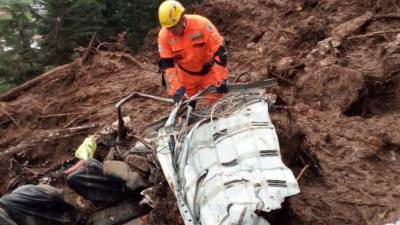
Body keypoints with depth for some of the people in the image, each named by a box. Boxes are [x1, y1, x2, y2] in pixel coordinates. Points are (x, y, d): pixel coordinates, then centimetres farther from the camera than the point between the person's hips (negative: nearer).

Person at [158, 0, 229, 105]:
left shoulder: (202, 24, -27)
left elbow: (219, 52, -24)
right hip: (186, 75, 2)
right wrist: (176, 88, -26)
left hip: (208, 72, -2)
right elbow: (167, 64, -17)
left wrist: (221, 79, -27)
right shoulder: (164, 35, -19)